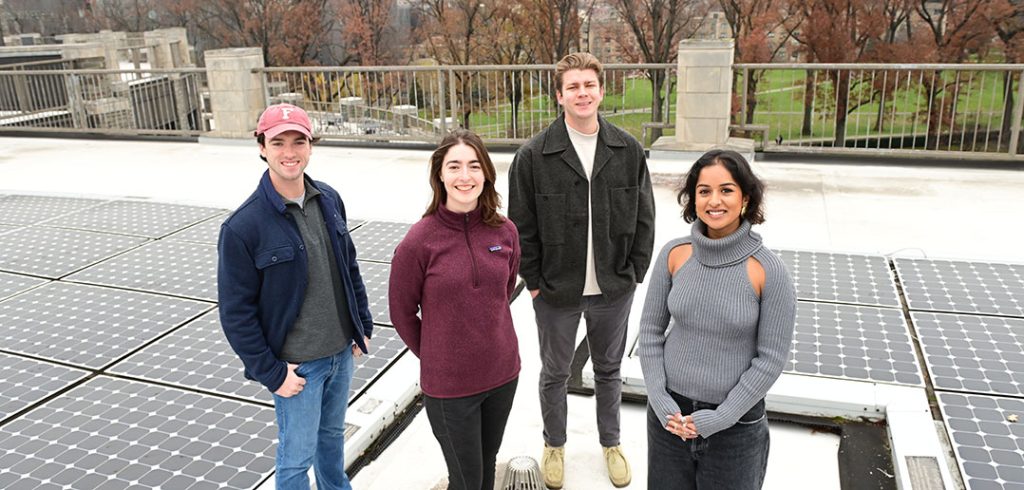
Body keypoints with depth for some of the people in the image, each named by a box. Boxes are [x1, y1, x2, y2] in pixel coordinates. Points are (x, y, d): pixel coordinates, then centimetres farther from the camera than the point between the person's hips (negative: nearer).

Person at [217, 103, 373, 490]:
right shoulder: (243, 226, -19)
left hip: (341, 352, 5)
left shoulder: (329, 200, -2)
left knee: (332, 435, 25)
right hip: (297, 364, -5)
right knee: (297, 457, 10)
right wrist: (271, 372, -13)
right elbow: (236, 313, -15)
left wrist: (363, 326, 10)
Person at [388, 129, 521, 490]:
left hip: (503, 373, 4)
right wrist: (432, 356, 3)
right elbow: (402, 313, -5)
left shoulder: (505, 231, -6)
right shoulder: (419, 241, -17)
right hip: (448, 385, -4)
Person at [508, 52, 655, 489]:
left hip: (614, 290, 2)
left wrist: (634, 272, 1)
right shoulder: (534, 155, -10)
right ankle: (554, 445, 41)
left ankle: (611, 443, 43)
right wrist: (534, 281, -5)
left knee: (609, 370, 20)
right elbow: (521, 225, -6)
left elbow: (644, 218, 3)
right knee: (554, 373, 17)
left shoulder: (629, 150, -3)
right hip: (556, 291, -1)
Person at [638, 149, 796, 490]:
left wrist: (720, 417, -12)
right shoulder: (674, 254, -7)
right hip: (670, 414, 3)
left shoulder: (769, 271, -15)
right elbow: (651, 330, 0)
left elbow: (771, 358, -10)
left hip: (736, 423, -2)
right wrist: (659, 400, -7)